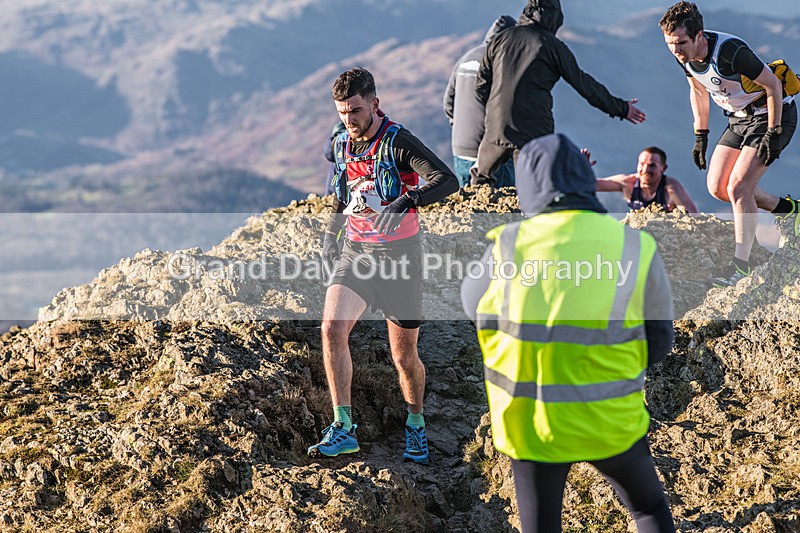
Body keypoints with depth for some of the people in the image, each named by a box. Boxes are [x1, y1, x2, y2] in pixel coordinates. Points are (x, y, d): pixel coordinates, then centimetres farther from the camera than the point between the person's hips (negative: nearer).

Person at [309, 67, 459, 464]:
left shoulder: (397, 141, -14)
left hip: (398, 253, -4)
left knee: (404, 356, 3)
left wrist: (405, 203, -41)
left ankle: (416, 426, 30)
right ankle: (343, 429, -12)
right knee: (332, 327, -18)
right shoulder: (341, 143, 6)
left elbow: (447, 181, -27)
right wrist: (331, 231, 15)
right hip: (356, 251, 5)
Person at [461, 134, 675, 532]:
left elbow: (474, 303, 10)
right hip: (608, 419, 0)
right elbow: (658, 342, -2)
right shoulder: (635, 248, -9)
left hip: (531, 420, 0)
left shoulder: (508, 245, -10)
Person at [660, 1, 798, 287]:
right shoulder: (684, 56, -9)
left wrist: (773, 134, -22)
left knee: (738, 187, -17)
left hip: (772, 115, -8)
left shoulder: (730, 51, -32)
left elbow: (773, 85, -23)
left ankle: (741, 265, -10)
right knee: (717, 187, 2)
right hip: (739, 118, 8)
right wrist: (701, 135, 11)